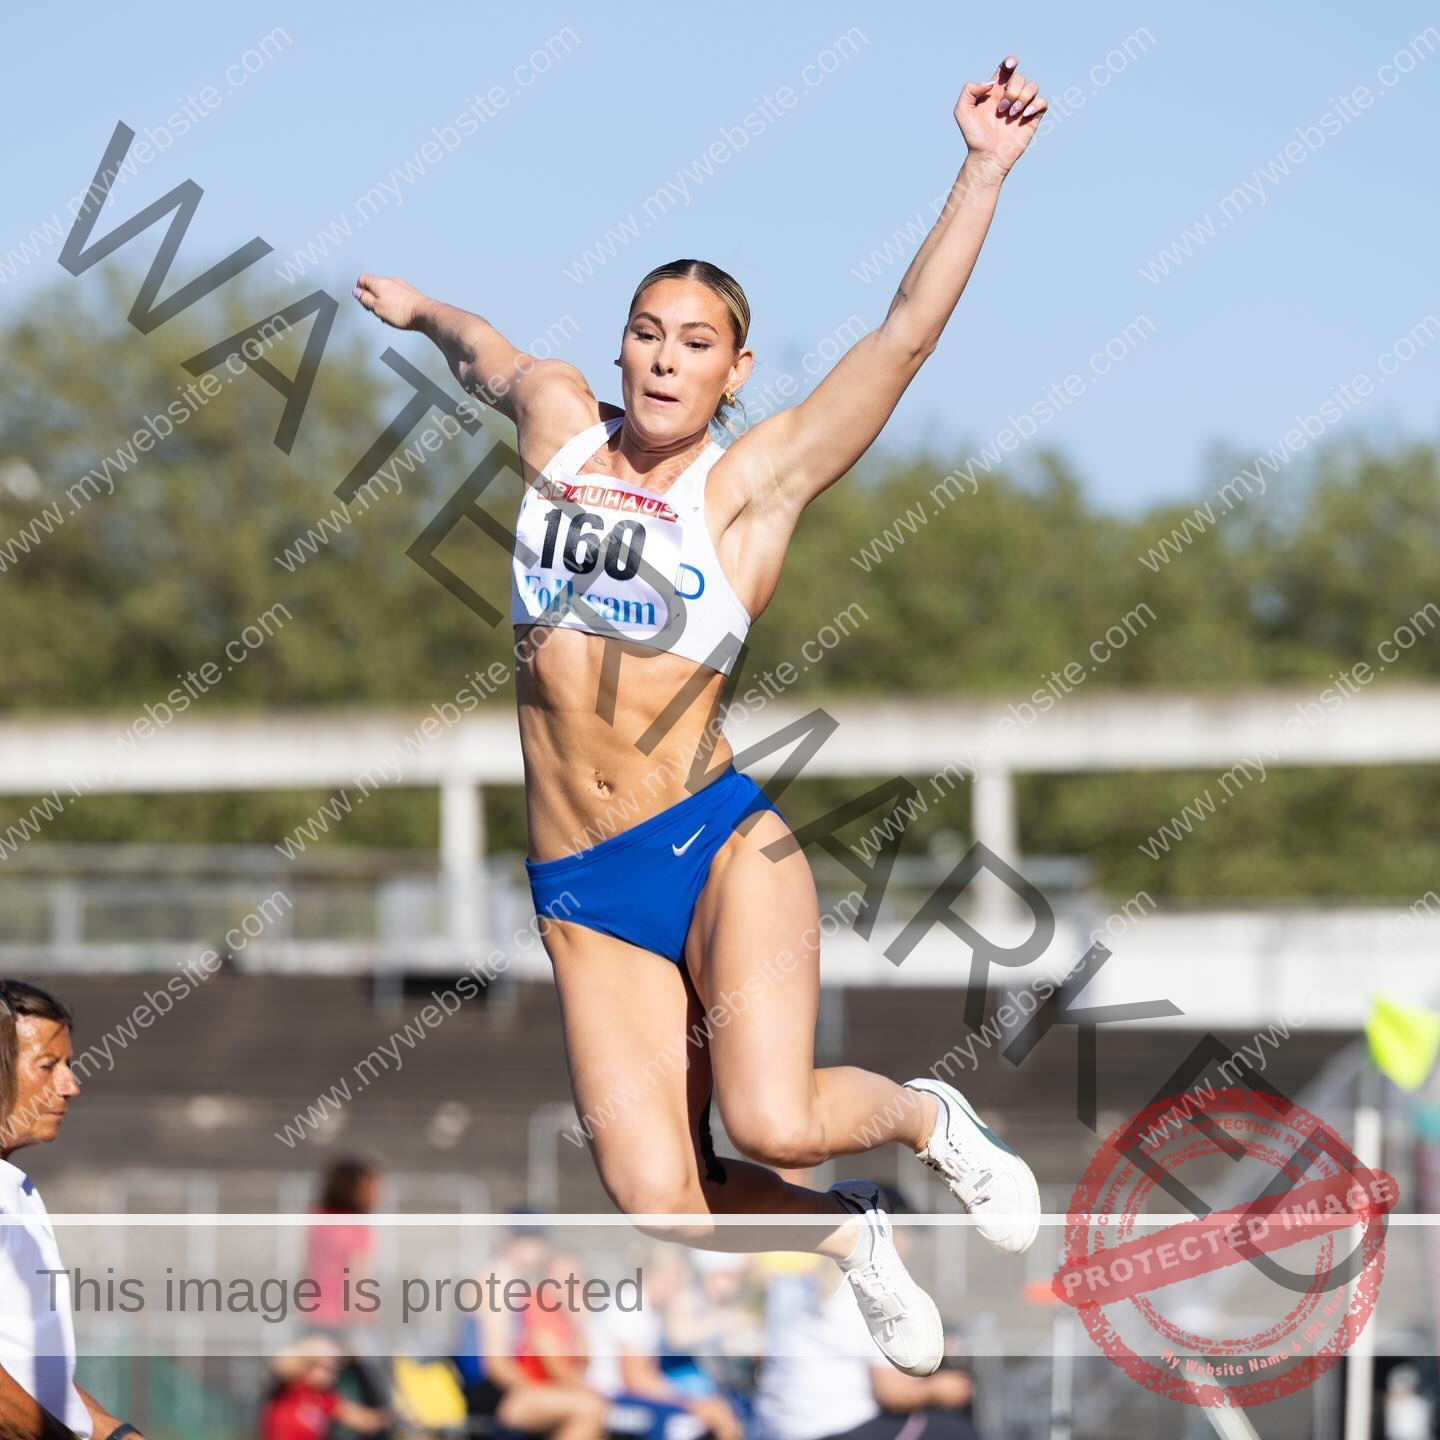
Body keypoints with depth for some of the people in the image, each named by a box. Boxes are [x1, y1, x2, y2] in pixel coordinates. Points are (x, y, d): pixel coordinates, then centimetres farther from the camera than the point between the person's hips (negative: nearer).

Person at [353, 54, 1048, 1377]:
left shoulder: (753, 480, 1)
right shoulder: (561, 422, 10)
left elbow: (912, 328, -6)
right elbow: (490, 353, 35)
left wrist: (984, 171, -12)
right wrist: (417, 309, 53)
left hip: (720, 844, -3)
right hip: (583, 893, 4)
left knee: (773, 1121, -25)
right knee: (660, 1198, -9)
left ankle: (929, 1119, 11)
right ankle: (847, 1231, 25)